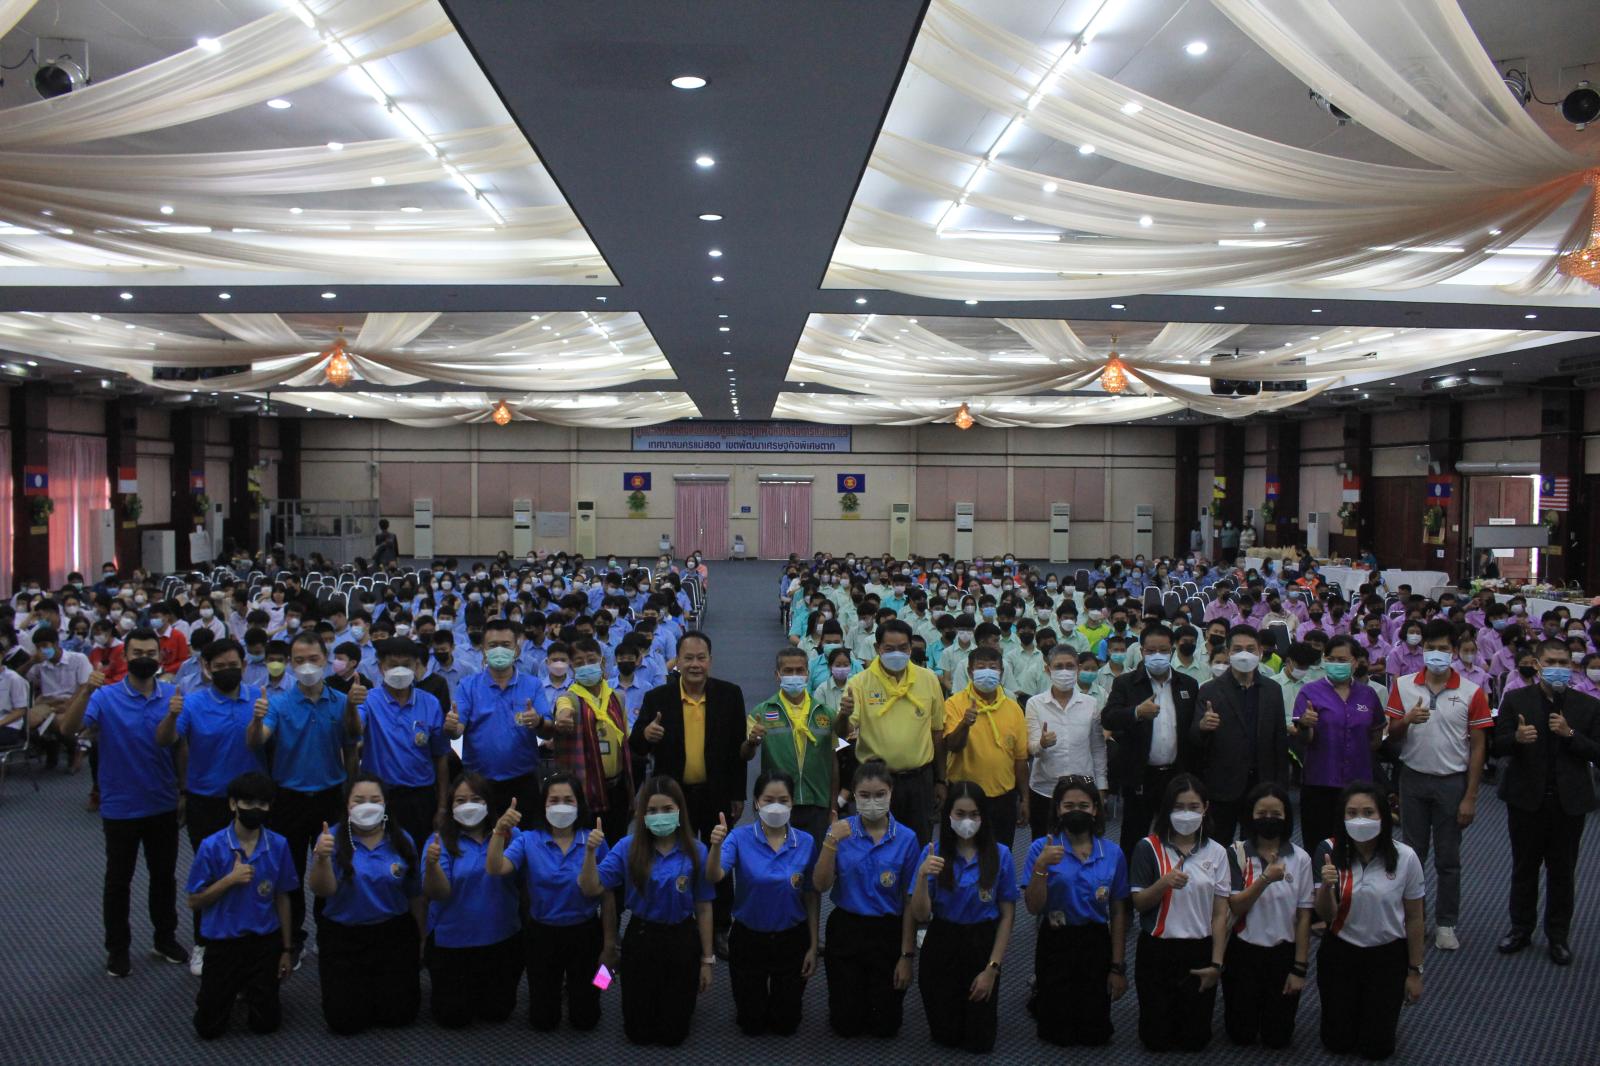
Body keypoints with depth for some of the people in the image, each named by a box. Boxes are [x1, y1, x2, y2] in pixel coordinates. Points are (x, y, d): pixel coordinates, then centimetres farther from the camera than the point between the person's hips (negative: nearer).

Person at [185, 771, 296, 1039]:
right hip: (223, 942, -1)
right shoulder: (212, 846, -14)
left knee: (266, 1023, 6)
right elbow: (194, 902, -8)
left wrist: (286, 949, 4)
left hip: (266, 941, 1)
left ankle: (248, 989, 38)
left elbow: (282, 899, 1)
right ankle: (221, 992, 38)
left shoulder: (279, 845, -8)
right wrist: (230, 879, -24)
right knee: (209, 1027, 5)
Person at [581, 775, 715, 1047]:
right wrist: (590, 852, -30)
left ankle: (685, 997, 45)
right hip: (640, 939, 1)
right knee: (638, 1033, 14)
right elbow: (591, 889, -14)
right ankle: (650, 1004, 46)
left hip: (682, 941, -1)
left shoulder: (696, 851, -12)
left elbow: (703, 908, -4)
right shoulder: (628, 847, -10)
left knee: (672, 1035, 13)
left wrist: (707, 959, 1)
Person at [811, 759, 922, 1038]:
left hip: (888, 932, -1)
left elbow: (910, 902, -4)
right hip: (845, 930, 1)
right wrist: (831, 842, -26)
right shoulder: (841, 831, -7)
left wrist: (907, 955, -4)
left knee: (885, 1025, 7)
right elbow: (821, 885, -13)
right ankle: (856, 992, 39)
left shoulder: (906, 839, -10)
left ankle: (879, 991, 38)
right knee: (846, 1024, 8)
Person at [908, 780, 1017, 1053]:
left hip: (982, 945, 0)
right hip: (941, 946, 0)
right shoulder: (933, 853, -9)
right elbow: (920, 916, -12)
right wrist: (923, 876, -30)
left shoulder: (1000, 855, -9)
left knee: (979, 1043, 5)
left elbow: (1007, 915, -4)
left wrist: (993, 968, -9)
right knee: (945, 1037, 7)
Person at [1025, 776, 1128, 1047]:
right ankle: (1039, 995, 37)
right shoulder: (1042, 849, -10)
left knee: (1095, 1035, 8)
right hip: (1055, 943, -2)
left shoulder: (1112, 853, -3)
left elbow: (1118, 914, 3)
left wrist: (1118, 967, 2)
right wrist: (1041, 867, -28)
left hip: (1096, 943, 2)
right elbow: (1033, 907, -13)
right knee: (1058, 1035, 7)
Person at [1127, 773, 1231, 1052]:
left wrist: (1216, 963, -4)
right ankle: (1166, 1012, 37)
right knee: (1156, 1039, 6)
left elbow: (1220, 914, 1)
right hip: (1157, 951, -1)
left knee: (1195, 1040, 7)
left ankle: (1187, 1009, 38)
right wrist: (1164, 883, -25)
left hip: (1199, 951, 2)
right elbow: (1138, 903, -7)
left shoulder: (1216, 852, 0)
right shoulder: (1149, 848, -7)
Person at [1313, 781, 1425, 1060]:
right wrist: (1326, 886, -35)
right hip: (1339, 954, 1)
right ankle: (1350, 1008, 43)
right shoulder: (1330, 852, -15)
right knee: (1338, 1043, 11)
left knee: (1376, 1047, 7)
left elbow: (1414, 918, -4)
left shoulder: (1405, 858, -17)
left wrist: (1415, 972, 2)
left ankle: (1382, 1011, 39)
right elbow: (1325, 916, -13)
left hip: (1388, 956, -1)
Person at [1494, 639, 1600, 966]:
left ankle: (1558, 935, 24)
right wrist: (1517, 737, -25)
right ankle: (1521, 929, 26)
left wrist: (1570, 734, -19)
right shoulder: (1516, 700, -2)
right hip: (1527, 798, 0)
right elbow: (1497, 745, -5)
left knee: (1562, 871, 10)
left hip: (1570, 801, 0)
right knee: (1524, 868, 12)